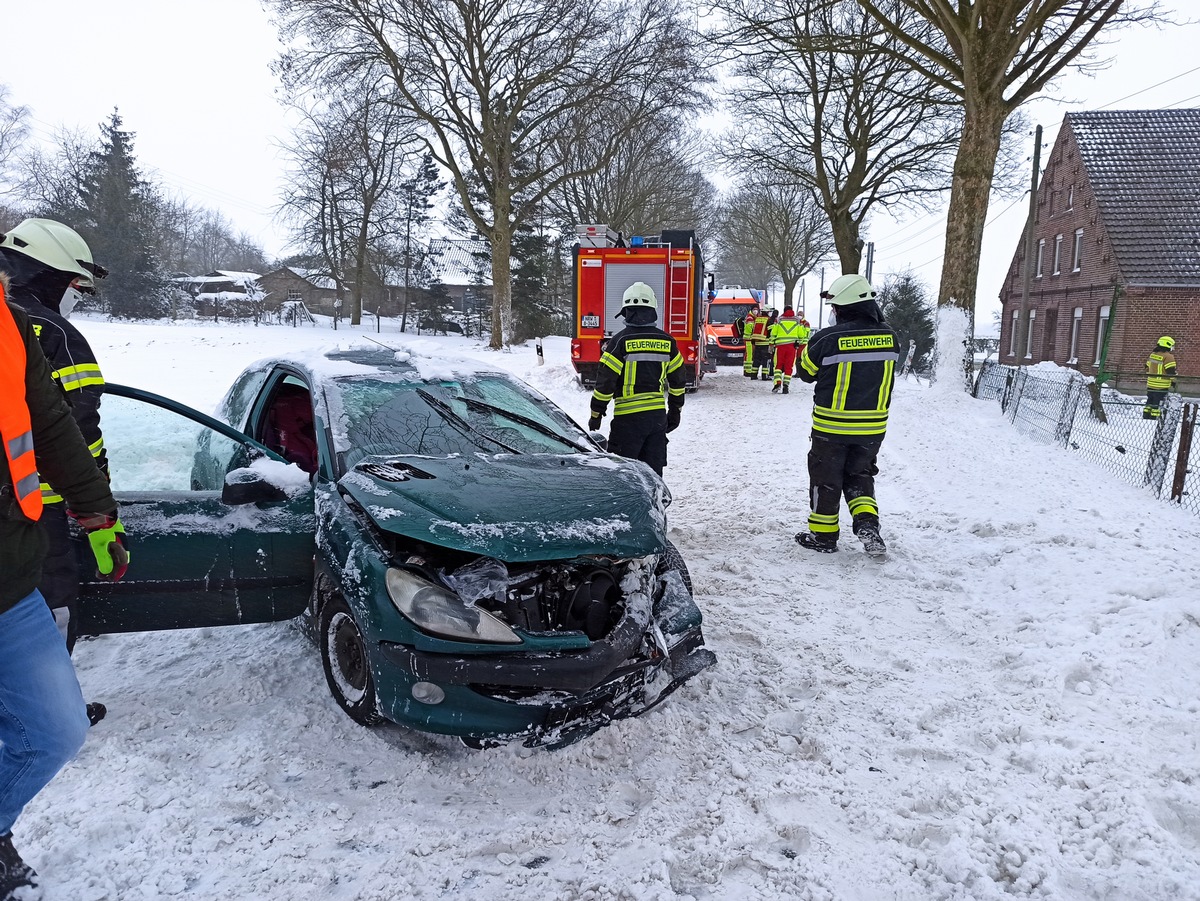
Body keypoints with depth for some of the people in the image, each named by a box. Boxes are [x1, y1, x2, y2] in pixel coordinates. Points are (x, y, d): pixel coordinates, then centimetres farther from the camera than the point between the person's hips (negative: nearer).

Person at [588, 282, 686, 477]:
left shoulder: (621, 341, -10)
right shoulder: (667, 341, 4)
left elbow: (605, 382, -11)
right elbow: (678, 381, 12)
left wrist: (596, 415, -1)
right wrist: (675, 411, 23)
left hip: (628, 417, -5)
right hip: (658, 415, 5)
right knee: (653, 471, 12)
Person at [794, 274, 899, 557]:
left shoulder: (828, 339, -19)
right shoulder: (889, 337, -4)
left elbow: (806, 372, -5)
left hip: (831, 426, -4)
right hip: (872, 426, 4)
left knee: (826, 479, 11)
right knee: (859, 474, 22)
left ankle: (823, 535, 21)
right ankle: (866, 521, 4)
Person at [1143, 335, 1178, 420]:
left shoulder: (1152, 354, 8)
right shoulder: (1168, 357, -14)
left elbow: (1147, 367, 18)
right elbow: (1171, 371, -15)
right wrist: (1173, 382, -4)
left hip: (1150, 384, 7)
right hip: (1162, 386, -7)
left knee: (1149, 403, 14)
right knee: (1157, 406, -3)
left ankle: (1145, 418, 17)